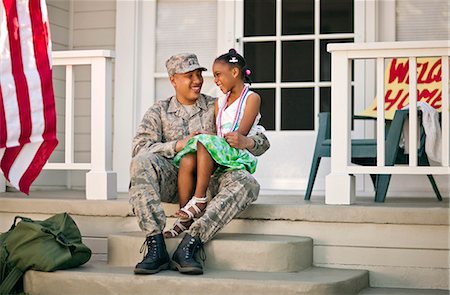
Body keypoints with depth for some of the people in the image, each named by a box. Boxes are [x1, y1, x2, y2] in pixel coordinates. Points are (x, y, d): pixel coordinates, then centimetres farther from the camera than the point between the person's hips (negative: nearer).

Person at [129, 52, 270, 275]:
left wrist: (246, 142, -16)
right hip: (172, 181, 0)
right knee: (142, 163, -31)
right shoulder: (159, 111, 15)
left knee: (247, 183, -29)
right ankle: (155, 246, -37)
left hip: (208, 181, 1)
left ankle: (190, 244, -38)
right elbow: (140, 148, -3)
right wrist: (179, 145, -16)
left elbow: (263, 142, 9)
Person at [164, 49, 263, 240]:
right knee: (187, 161, -24)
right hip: (218, 156, 6)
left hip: (241, 155, -6)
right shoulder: (219, 103, 25)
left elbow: (241, 134, -9)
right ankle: (183, 218, -28)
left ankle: (199, 199, -31)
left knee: (204, 142, -32)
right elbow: (217, 137, 16)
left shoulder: (252, 98, 4)